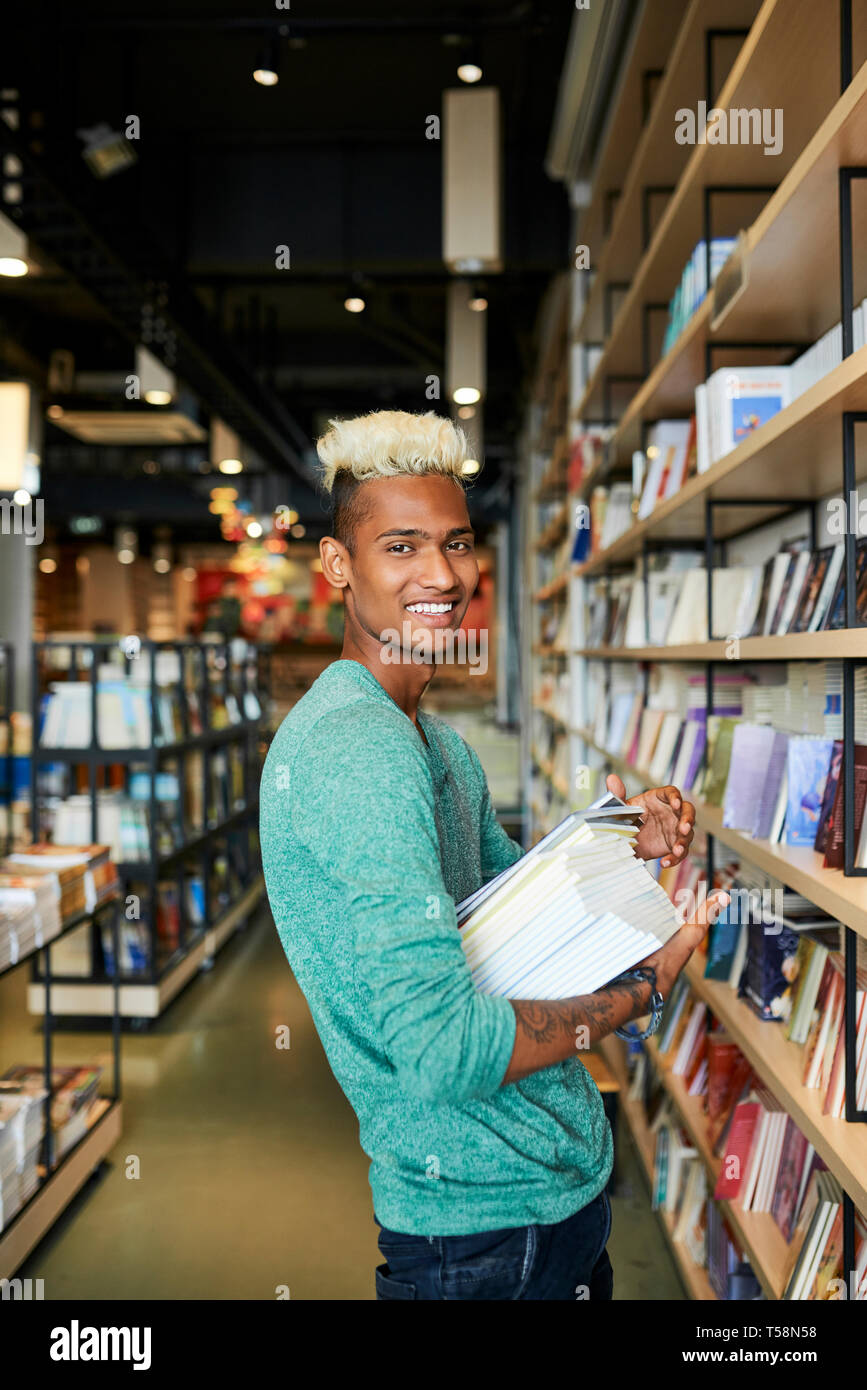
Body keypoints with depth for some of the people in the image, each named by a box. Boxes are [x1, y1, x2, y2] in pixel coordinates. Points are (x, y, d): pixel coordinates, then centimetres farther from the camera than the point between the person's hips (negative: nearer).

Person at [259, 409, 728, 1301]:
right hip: (484, 1220, -9)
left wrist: (626, 848, 0)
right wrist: (641, 989, -17)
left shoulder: (437, 742, 9)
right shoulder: (352, 750, -25)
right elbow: (445, 1049, -30)